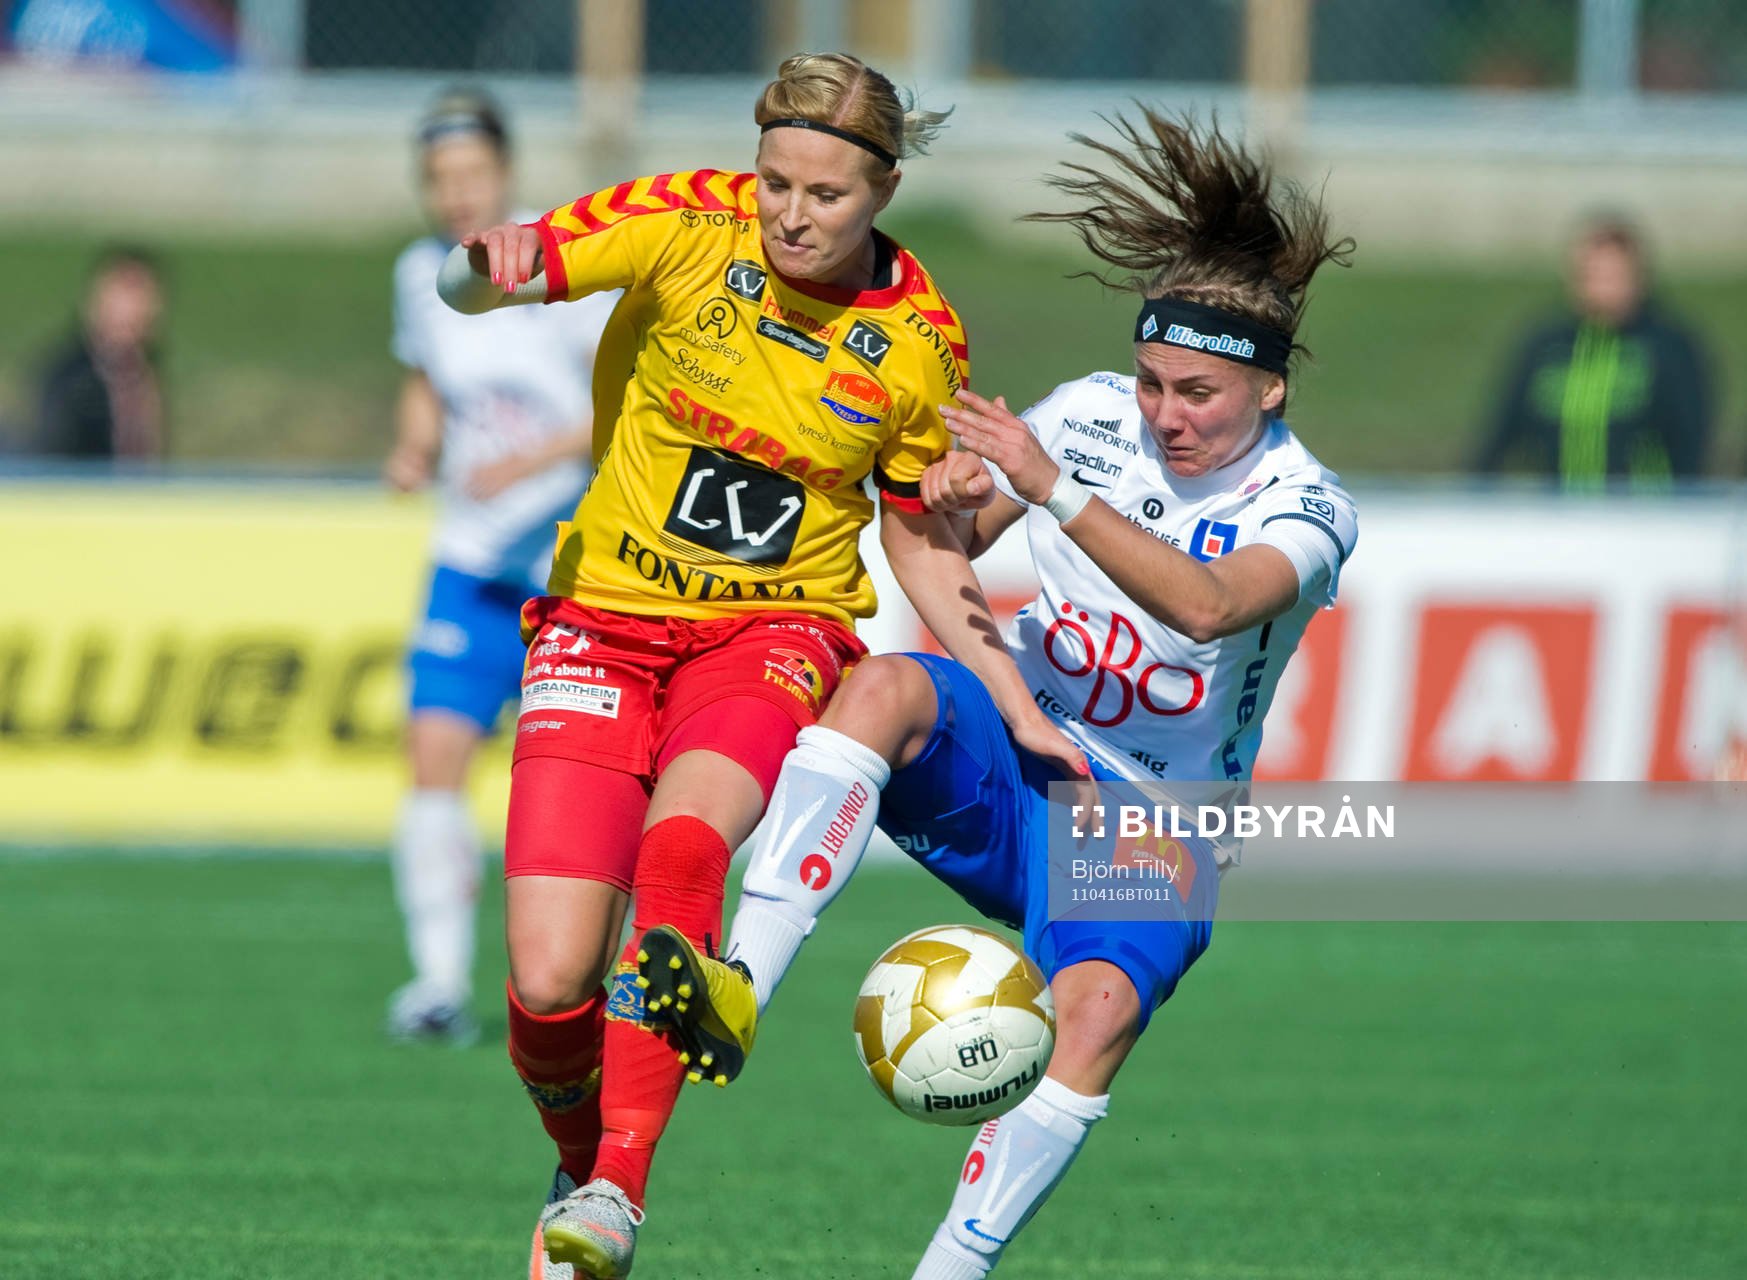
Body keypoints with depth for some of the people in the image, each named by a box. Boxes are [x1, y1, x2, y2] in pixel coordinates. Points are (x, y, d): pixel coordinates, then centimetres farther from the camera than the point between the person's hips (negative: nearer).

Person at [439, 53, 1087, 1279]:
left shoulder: (919, 340, -4)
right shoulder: (689, 225, -9)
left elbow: (921, 541, 10)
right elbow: (470, 284, -15)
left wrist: (1020, 710, 4)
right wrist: (488, 263, -39)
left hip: (778, 629, 0)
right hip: (608, 617, 1)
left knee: (683, 846, -35)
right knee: (550, 984, -12)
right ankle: (579, 1165, 22)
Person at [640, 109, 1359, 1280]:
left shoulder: (1309, 508, -9)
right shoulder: (1089, 415, 2)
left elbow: (1207, 607, -31)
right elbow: (947, 554, 13)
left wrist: (1053, 488, -39)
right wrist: (959, 499, -12)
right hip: (1008, 762, 2)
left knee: (1100, 1007, -33)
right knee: (886, 685, -32)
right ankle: (739, 989, -45)